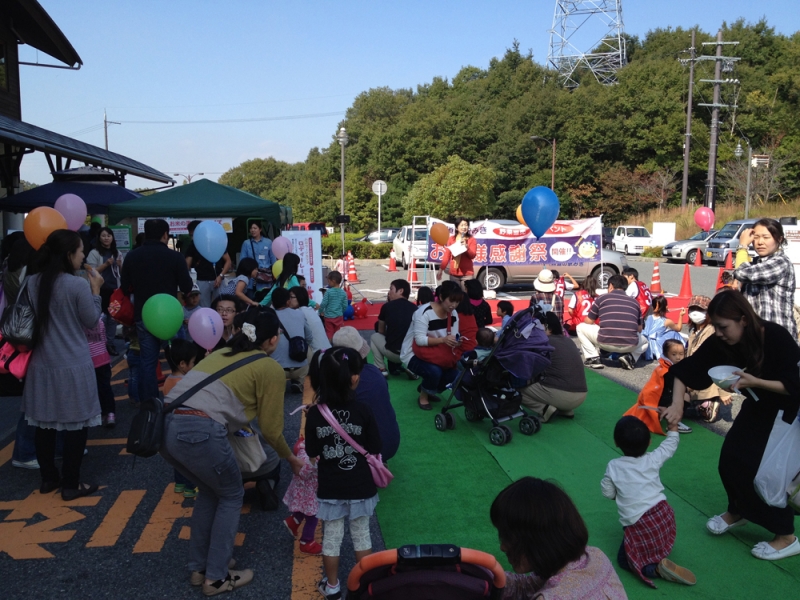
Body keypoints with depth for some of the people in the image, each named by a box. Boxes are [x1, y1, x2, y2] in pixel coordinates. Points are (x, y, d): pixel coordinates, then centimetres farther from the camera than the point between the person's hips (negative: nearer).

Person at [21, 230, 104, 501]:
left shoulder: (33, 282, 1)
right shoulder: (78, 285, -18)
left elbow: (29, 319, 14)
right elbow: (91, 321, -7)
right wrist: (96, 290, 1)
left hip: (42, 363, 7)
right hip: (72, 365, -6)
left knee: (44, 422, 15)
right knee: (76, 423, 4)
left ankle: (48, 478, 29)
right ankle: (71, 484, 12)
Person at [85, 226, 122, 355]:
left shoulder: (117, 253, 12)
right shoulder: (94, 253, -2)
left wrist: (120, 265, -4)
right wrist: (106, 264, -16)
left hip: (114, 289, 4)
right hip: (100, 289, -4)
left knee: (112, 317, 8)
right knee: (100, 316, -3)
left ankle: (109, 343, 16)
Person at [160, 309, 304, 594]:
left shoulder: (221, 353, 27)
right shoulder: (271, 369, 8)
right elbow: (271, 429, 11)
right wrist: (291, 458, 27)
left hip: (165, 425, 7)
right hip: (200, 431, -7)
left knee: (210, 491, 29)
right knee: (232, 496, 19)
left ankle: (199, 568, 36)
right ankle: (215, 578, 24)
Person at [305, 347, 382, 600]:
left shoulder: (314, 414, -13)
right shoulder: (363, 411, -18)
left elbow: (313, 455, -5)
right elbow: (375, 452, -10)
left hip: (330, 489, 1)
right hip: (361, 488, 0)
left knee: (331, 537, 17)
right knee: (361, 534, 19)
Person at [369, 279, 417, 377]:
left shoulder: (387, 306, 0)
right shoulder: (414, 308, 8)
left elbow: (381, 331, 14)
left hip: (394, 353, -3)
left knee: (374, 337, 23)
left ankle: (381, 370, 12)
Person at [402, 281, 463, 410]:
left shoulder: (453, 314, -4)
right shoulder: (424, 312, -26)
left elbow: (453, 338, -3)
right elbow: (420, 340, -32)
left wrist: (456, 342, -26)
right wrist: (443, 340, -43)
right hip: (413, 354, -7)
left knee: (454, 374, -14)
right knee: (434, 372, -33)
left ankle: (425, 388, 16)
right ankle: (423, 396, 0)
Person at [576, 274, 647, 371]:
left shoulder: (602, 298, 10)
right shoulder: (634, 302, 17)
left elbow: (588, 322, 16)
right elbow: (639, 329, 21)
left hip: (605, 342, -2)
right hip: (630, 345, 2)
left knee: (581, 327, 23)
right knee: (644, 341, 38)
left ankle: (593, 358, 8)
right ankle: (629, 356, 8)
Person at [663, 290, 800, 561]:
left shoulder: (777, 338, -32)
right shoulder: (721, 343, -18)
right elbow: (687, 369, -16)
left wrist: (754, 381, -38)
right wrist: (677, 404, -28)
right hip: (758, 405, 5)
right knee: (731, 458, -1)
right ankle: (738, 511, 26)